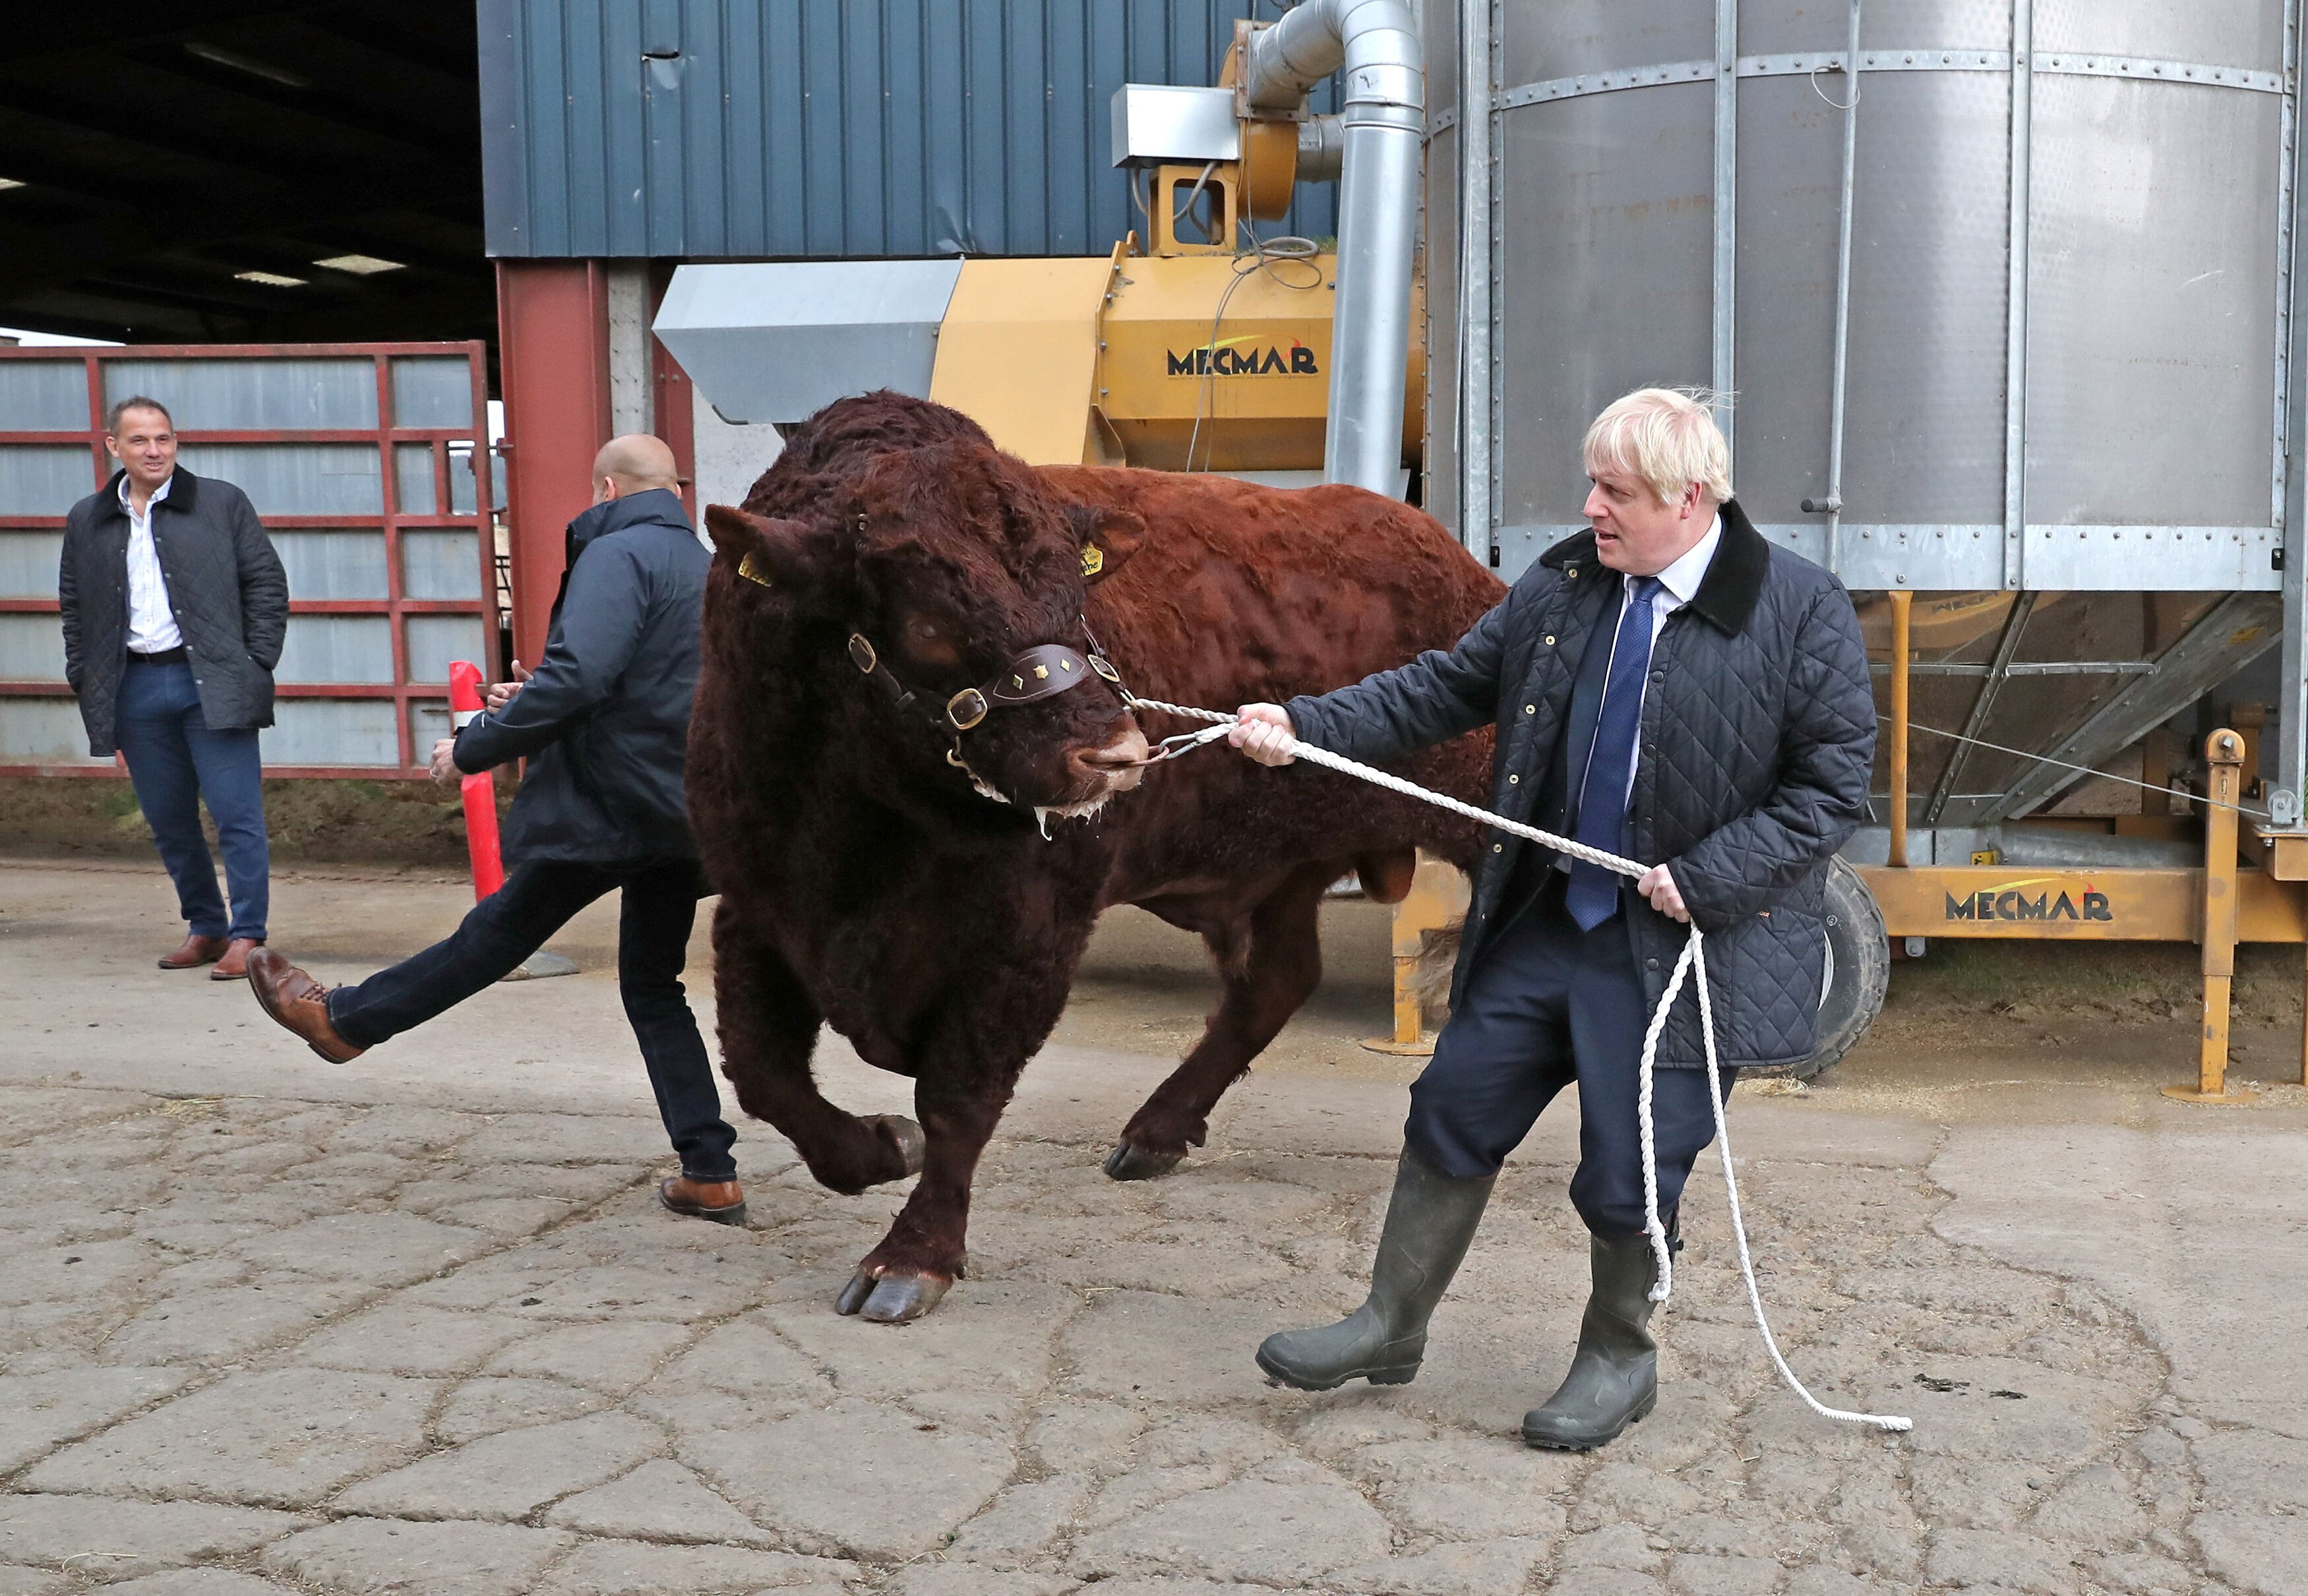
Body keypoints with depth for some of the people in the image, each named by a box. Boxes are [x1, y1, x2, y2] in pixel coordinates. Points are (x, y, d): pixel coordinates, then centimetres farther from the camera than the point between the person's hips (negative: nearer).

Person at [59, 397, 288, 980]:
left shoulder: (222, 503, 2)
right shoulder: (86, 521, 11)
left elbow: (267, 583, 2)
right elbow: (73, 608, 17)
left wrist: (256, 664, -5)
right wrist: (85, 680, 7)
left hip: (211, 682, -4)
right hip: (135, 688, 4)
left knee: (237, 814, -7)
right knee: (168, 821, 9)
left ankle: (246, 937, -2)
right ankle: (205, 928, 22)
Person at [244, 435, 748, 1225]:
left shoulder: (617, 555, -12)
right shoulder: (706, 567, 17)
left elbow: (575, 678, -25)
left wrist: (475, 746, -13)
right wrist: (532, 704, 23)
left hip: (612, 808, -8)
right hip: (689, 814, 8)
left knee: (499, 931, 8)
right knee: (653, 984, 14)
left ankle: (342, 1018, 28)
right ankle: (709, 1174, 11)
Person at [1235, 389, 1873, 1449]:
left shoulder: (1801, 612, -12)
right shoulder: (1564, 584, 3)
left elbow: (1834, 787, -11)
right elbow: (1449, 686, 6)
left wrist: (1706, 880, -18)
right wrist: (1306, 726, -5)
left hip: (1678, 950, -5)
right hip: (1543, 922, 5)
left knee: (1628, 1174, 2)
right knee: (1453, 1110, 11)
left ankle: (1617, 1362, 30)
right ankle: (1391, 1326, 29)